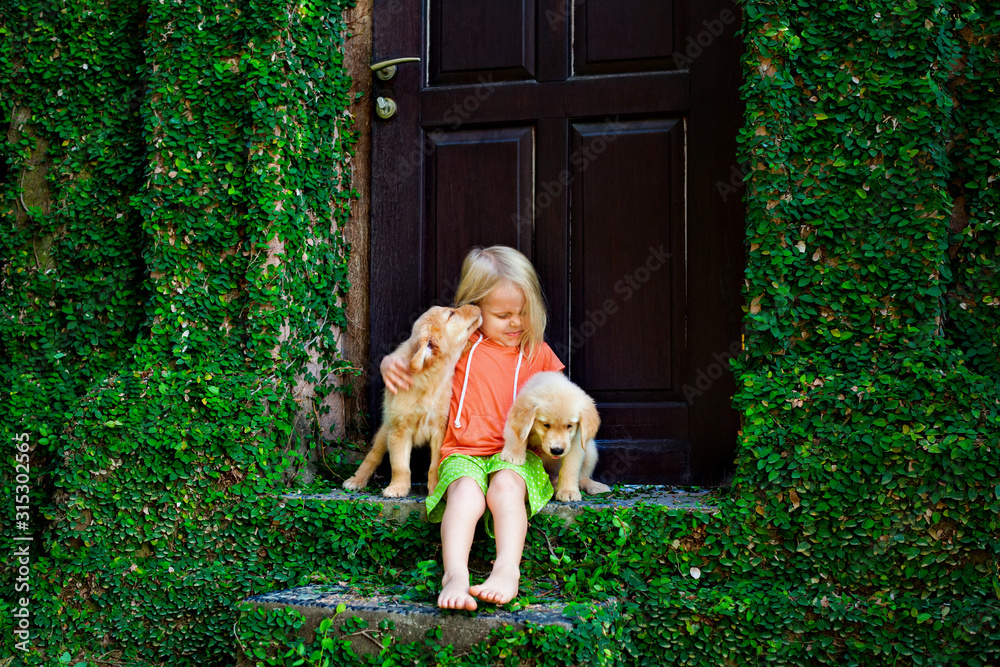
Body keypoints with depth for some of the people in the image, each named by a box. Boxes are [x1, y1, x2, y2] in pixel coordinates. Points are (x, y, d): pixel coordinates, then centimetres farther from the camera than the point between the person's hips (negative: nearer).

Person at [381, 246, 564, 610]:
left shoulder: (537, 353, 13)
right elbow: (416, 360, 19)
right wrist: (391, 364, -5)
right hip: (464, 452, -1)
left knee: (506, 488, -34)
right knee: (466, 494, -34)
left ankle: (507, 568, -44)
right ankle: (455, 575, -46)